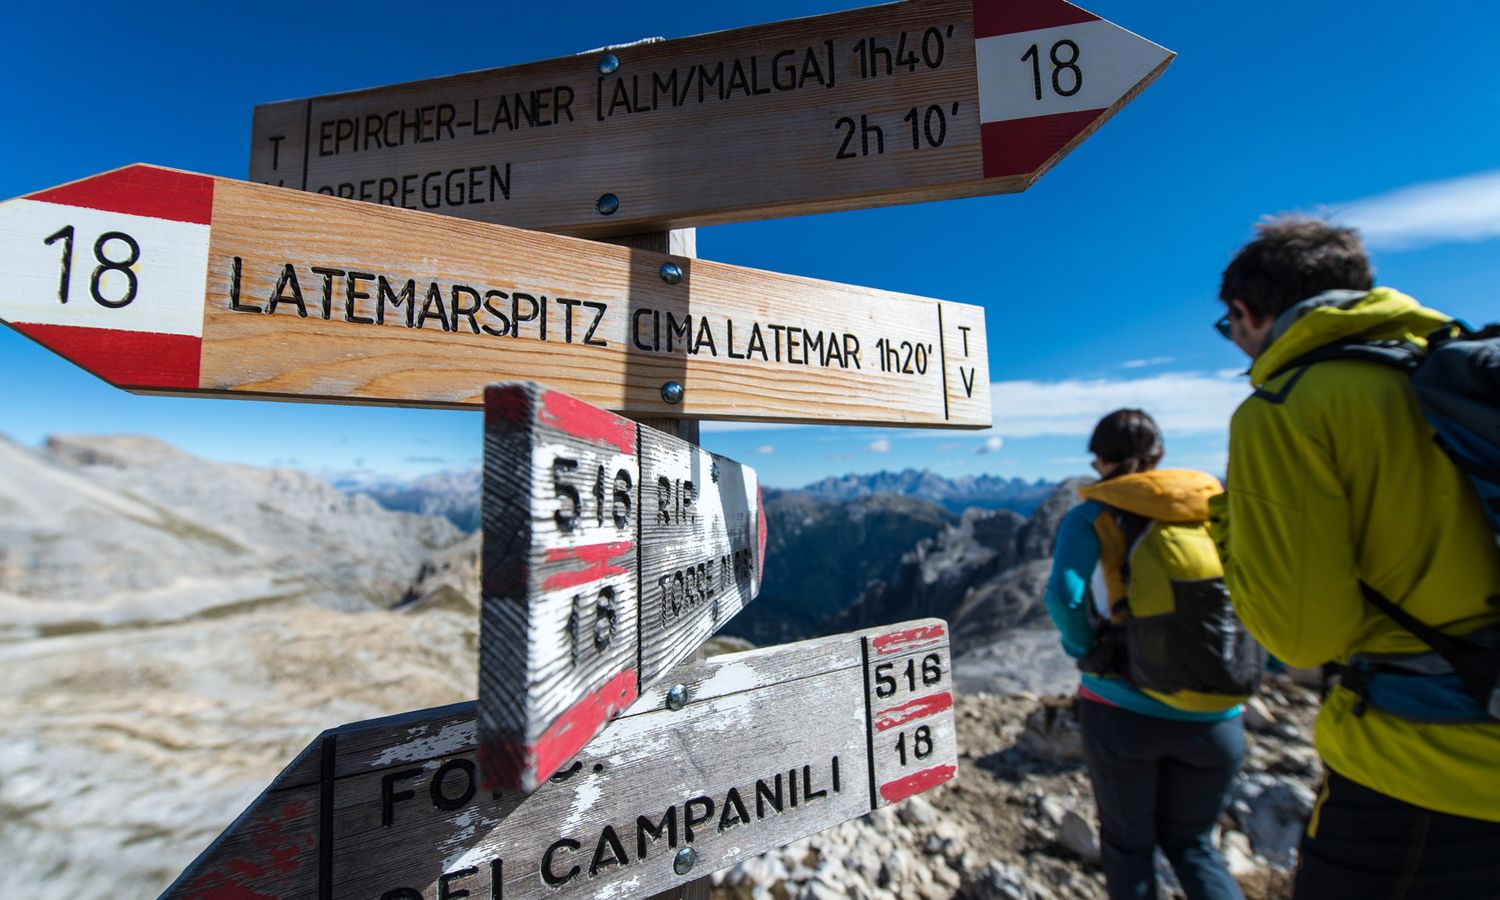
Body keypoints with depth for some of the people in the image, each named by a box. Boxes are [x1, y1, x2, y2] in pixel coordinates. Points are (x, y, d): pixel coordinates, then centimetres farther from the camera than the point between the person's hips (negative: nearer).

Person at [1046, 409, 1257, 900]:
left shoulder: (1093, 518, -10)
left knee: (1128, 843, 21)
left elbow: (1063, 594, -24)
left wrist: (1085, 650, -5)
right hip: (1214, 718, 3)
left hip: (1124, 711, -3)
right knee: (1191, 842, 25)